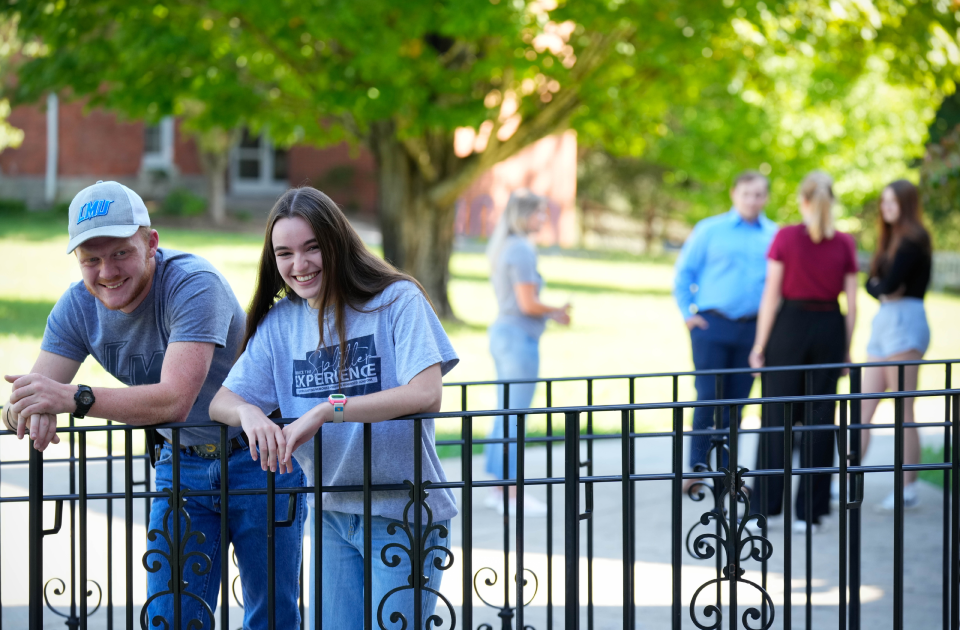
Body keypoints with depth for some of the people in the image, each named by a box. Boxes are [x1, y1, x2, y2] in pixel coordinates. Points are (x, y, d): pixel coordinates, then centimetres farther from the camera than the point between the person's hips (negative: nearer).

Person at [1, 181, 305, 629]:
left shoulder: (194, 284, -28)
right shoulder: (78, 306, -9)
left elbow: (176, 401, -39)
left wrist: (75, 398, -50)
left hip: (256, 456, -5)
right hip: (182, 462, 5)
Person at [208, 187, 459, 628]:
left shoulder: (398, 301, -10)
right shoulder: (279, 322, 6)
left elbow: (426, 395, -22)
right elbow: (220, 401, 2)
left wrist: (326, 410, -28)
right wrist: (249, 413, -22)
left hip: (404, 514, -5)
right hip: (334, 513, 5)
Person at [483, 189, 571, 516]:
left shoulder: (503, 247, 13)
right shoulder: (521, 250, -17)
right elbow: (528, 304, -20)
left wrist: (552, 313, 12)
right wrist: (556, 311, -3)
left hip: (503, 333, 10)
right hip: (519, 338, -10)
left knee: (505, 414, 13)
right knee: (515, 418, -5)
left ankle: (499, 489, 18)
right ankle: (511, 495, -1)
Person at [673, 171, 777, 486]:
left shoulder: (775, 236, 7)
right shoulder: (710, 230, 2)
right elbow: (684, 273, 6)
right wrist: (688, 313, -2)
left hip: (752, 329, 2)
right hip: (712, 325, -2)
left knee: (736, 401, 6)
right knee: (708, 397, -6)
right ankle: (698, 467, 2)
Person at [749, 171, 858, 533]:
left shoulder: (786, 238, -6)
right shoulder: (844, 244, 0)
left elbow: (771, 295, -6)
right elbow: (851, 303, 1)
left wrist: (760, 344, -1)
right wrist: (846, 350, 10)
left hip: (790, 325, -2)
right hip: (830, 328, 2)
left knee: (778, 416, 6)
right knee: (819, 418, 6)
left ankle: (765, 504, 6)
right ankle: (809, 510, 6)